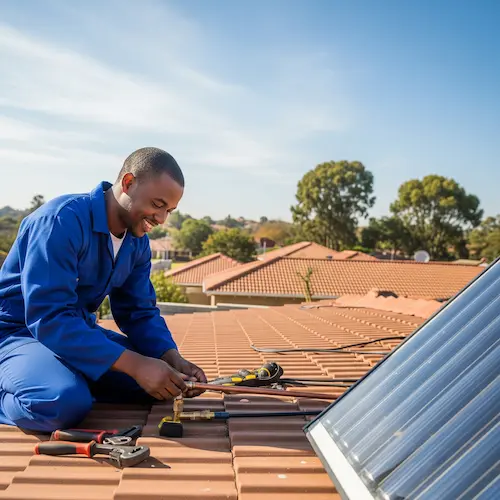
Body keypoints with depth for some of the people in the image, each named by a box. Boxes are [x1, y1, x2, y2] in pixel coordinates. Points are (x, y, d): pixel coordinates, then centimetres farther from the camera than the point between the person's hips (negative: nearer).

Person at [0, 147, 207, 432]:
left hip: (80, 332, 8)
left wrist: (174, 359, -16)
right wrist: (135, 364, -35)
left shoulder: (138, 241, 0)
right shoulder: (63, 219, -25)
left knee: (164, 377, -4)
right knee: (67, 402, -36)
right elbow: (48, 318, -32)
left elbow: (140, 312, 5)